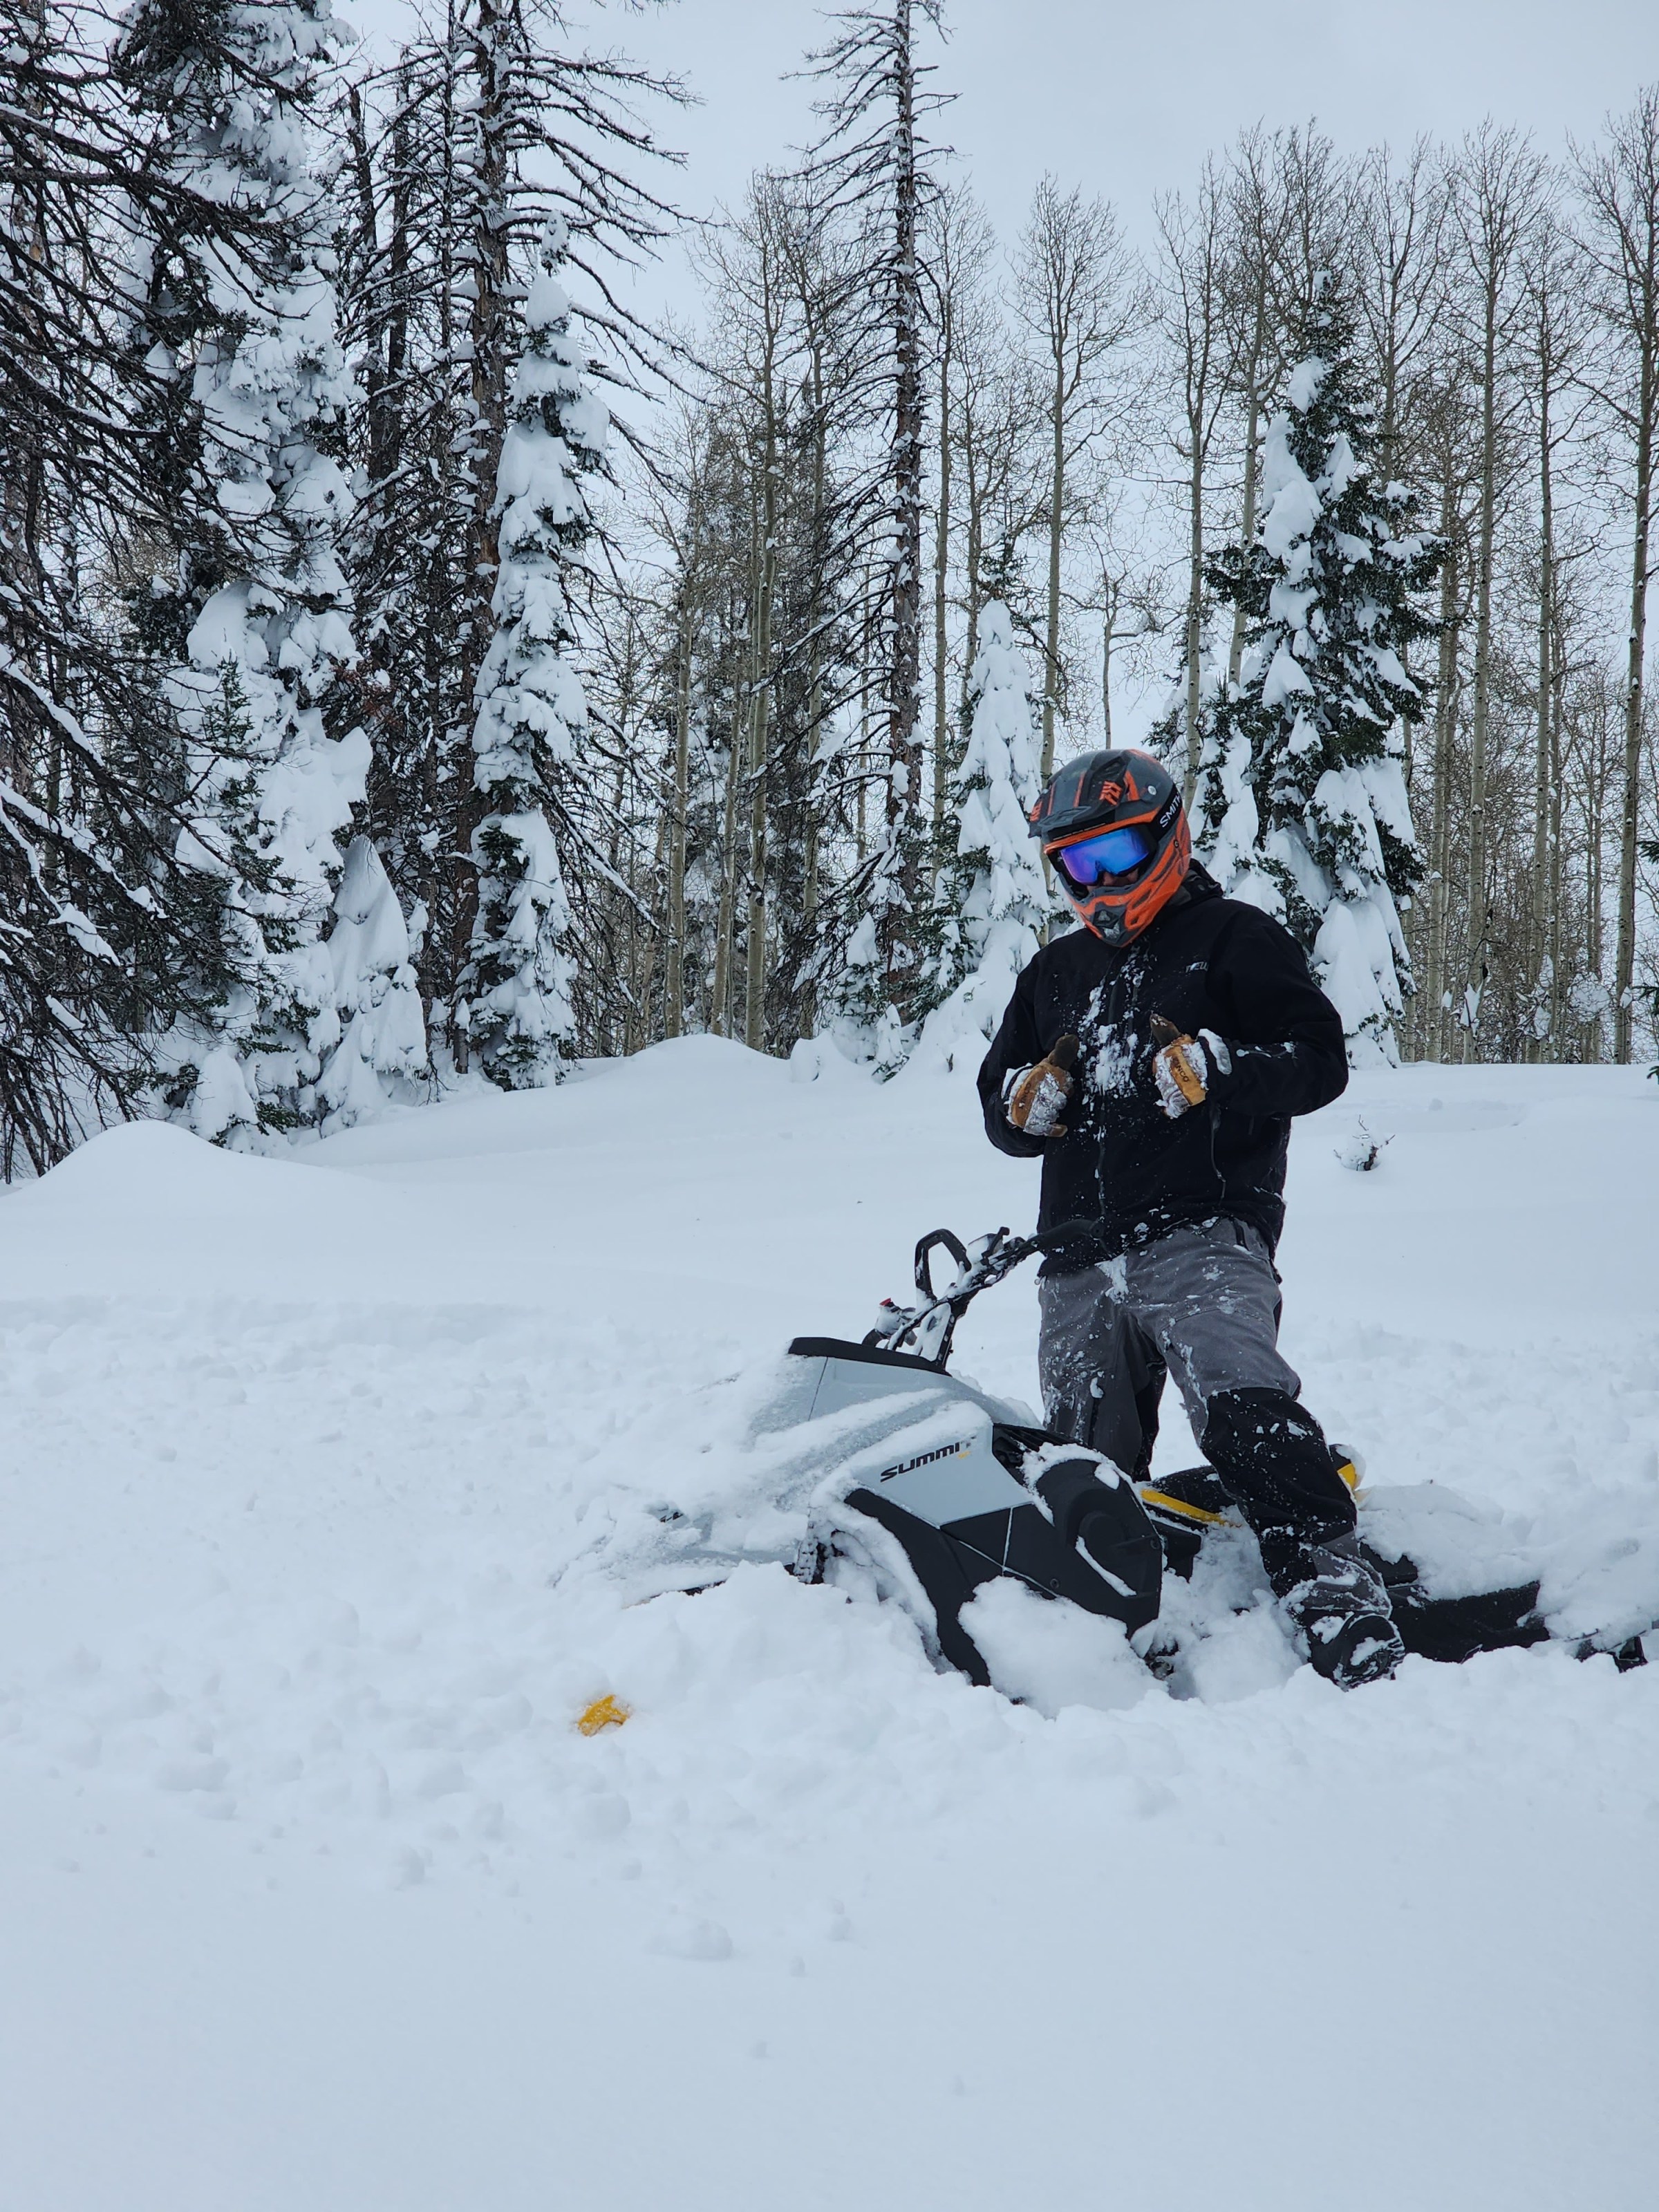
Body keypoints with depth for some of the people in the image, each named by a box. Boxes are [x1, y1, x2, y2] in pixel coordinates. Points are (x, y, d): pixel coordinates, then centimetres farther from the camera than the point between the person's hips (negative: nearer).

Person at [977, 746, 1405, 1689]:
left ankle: (1338, 1592, -30)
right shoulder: (1055, 974, 25)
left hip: (1202, 1234, -6)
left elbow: (1320, 1058, -2)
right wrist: (1029, 1103, 3)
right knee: (1087, 1463, 5)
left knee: (1245, 1401, -27)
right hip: (1081, 1265, 6)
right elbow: (999, 1102, 27)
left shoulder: (1234, 939, 7)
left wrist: (1214, 1072, -18)